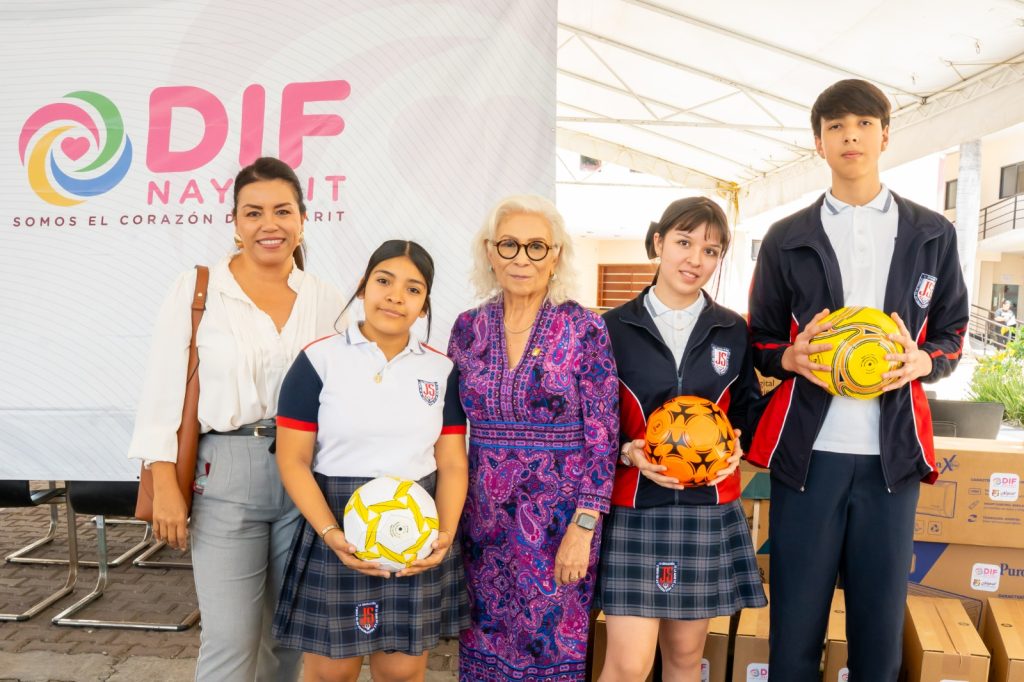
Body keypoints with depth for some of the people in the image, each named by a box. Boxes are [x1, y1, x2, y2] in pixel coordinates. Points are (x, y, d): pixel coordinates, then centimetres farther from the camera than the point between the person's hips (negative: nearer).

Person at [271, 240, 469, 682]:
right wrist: (330, 533, -18)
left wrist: (445, 534, -12)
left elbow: (452, 464, 4)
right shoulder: (319, 359, -4)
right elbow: (292, 460, -6)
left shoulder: (442, 370, 5)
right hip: (336, 531, -2)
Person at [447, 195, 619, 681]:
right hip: (483, 514, 3)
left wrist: (583, 527, -12)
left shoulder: (584, 329, -8)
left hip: (558, 514, -3)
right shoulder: (469, 328, 3)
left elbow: (602, 436, -8)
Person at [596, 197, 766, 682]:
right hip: (635, 506, -2)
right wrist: (629, 453, -16)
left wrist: (736, 446, -6)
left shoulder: (733, 331, 6)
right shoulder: (614, 328, -3)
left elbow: (748, 408, 14)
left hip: (710, 508, 3)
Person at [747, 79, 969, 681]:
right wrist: (791, 357, -11)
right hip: (807, 450, -1)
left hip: (893, 451, 1)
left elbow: (952, 335, 14)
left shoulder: (933, 235, 9)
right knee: (795, 625, 4)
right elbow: (762, 342, 11)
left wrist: (924, 361, -7)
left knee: (880, 627, 8)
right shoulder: (787, 239, 6)